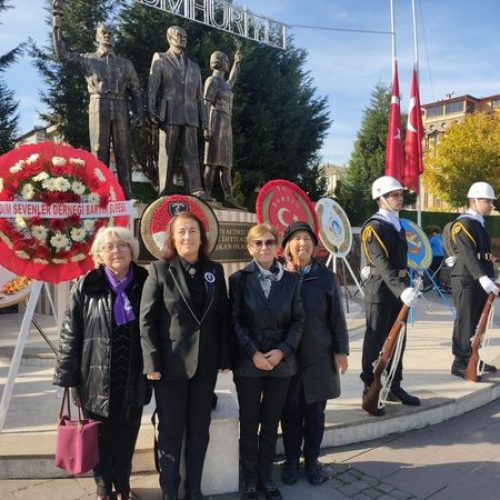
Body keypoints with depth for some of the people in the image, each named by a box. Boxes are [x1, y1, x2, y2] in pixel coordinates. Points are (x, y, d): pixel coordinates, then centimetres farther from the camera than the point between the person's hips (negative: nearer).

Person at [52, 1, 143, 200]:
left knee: (123, 151, -3)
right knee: (99, 151, -3)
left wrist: (139, 111, -1)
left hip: (120, 109, 1)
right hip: (99, 107, -1)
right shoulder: (88, 59, 15)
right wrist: (57, 25, 1)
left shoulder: (125, 63, 18)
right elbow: (62, 54, 5)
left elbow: (135, 90, 15)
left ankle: (127, 194, -2)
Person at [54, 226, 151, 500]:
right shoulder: (85, 287, -5)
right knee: (102, 438, 12)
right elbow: (70, 334, -3)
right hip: (98, 380, -1)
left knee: (126, 438, 15)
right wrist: (67, 377, -5)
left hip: (133, 381, 2)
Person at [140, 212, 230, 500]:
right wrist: (152, 363, -13)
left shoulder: (215, 270, 5)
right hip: (171, 363, -3)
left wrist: (224, 357, 3)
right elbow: (147, 320, -7)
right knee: (171, 431, 10)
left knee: (199, 430, 14)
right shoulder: (160, 270, -5)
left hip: (205, 363, 3)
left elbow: (223, 317, 6)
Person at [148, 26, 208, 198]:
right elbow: (152, 86, 3)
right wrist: (152, 111, -11)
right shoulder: (160, 58, 14)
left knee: (191, 154, -6)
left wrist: (204, 122, 12)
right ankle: (164, 193, -4)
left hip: (190, 117, 3)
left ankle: (196, 192, -12)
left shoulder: (194, 66, 25)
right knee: (167, 153, -5)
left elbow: (199, 96, 20)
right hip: (169, 114, -3)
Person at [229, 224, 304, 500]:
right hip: (248, 362, -2)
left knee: (271, 423, 13)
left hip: (281, 360, 2)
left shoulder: (292, 280, 2)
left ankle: (266, 477, 30)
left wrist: (282, 350, -12)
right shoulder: (239, 279, -4)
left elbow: (298, 320, 1)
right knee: (249, 424, 9)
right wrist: (253, 353, -14)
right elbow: (235, 321, -6)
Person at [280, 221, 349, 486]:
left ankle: (312, 461, 29)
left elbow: (336, 317, 2)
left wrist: (341, 350, -1)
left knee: (315, 412, 11)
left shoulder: (326, 276, 1)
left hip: (318, 355, 1)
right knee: (290, 411, 10)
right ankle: (291, 461, 28)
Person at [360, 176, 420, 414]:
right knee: (375, 342, 1)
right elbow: (382, 263, -25)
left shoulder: (397, 224, 14)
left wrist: (406, 287, 15)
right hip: (380, 291, -8)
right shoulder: (373, 227, -13)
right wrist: (401, 289, -35)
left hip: (399, 290, 8)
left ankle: (394, 387, 29)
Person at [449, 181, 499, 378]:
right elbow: (468, 255, -24)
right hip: (466, 281, -9)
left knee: (476, 322, 15)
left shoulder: (480, 224, 16)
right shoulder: (463, 224, -13)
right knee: (465, 323, -2)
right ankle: (460, 364, 6)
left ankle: (472, 359, 27)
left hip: (480, 281, 9)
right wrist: (482, 278, -34)